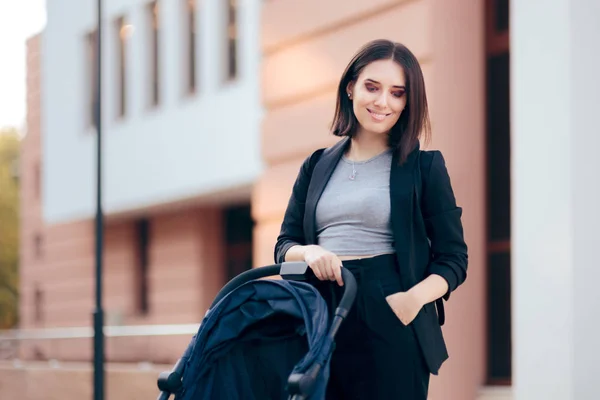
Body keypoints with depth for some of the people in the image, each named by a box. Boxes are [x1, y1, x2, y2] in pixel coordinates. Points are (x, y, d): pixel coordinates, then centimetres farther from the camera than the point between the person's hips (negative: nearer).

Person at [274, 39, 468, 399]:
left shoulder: (424, 166, 6)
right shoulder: (317, 167, 17)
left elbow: (453, 258, 3)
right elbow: (284, 245, 15)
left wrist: (415, 297, -17)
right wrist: (308, 252, -9)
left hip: (391, 328, -3)